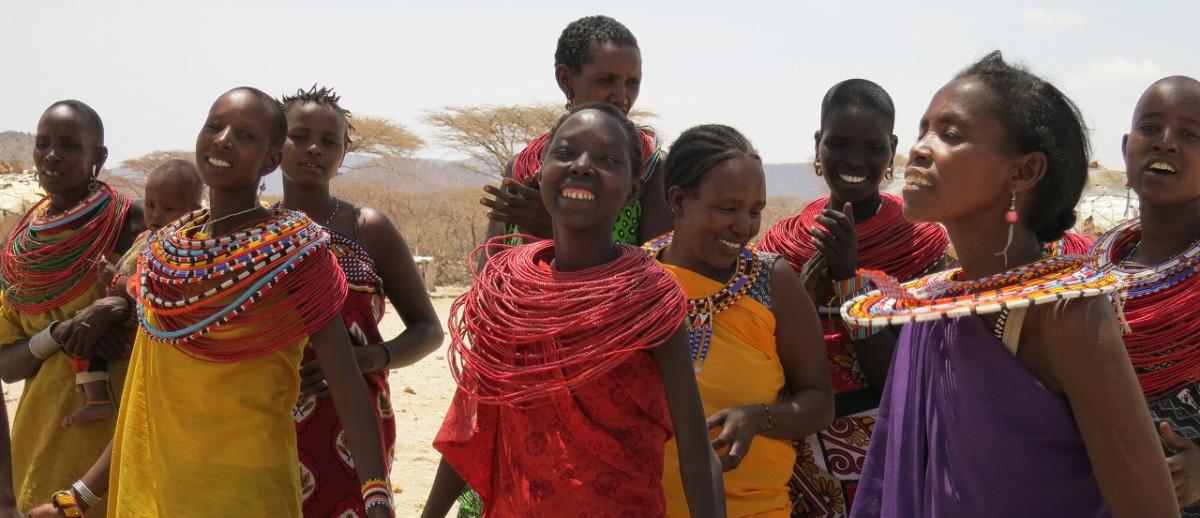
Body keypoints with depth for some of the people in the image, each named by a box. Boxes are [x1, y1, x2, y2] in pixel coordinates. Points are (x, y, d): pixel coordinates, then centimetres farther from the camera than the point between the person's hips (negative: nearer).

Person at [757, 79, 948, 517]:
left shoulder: (922, 241, -9)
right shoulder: (783, 241, -1)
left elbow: (898, 380, -15)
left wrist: (848, 274, -21)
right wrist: (804, 295, -16)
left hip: (884, 450, -3)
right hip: (799, 452, 3)